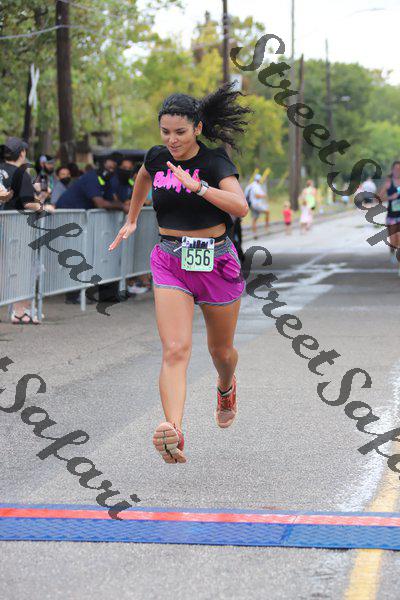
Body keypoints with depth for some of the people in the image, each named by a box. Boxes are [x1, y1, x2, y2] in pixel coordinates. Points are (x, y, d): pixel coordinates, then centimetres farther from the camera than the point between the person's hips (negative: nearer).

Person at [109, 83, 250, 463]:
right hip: (170, 262, 2)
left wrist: (196, 185, -37)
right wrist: (131, 220, 36)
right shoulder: (156, 158, 1)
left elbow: (241, 207, -30)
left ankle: (225, 388, 53)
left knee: (221, 350, 17)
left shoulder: (215, 162, -12)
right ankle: (173, 432, -33)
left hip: (216, 262, -2)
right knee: (175, 350, -18)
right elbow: (143, 179, 27)